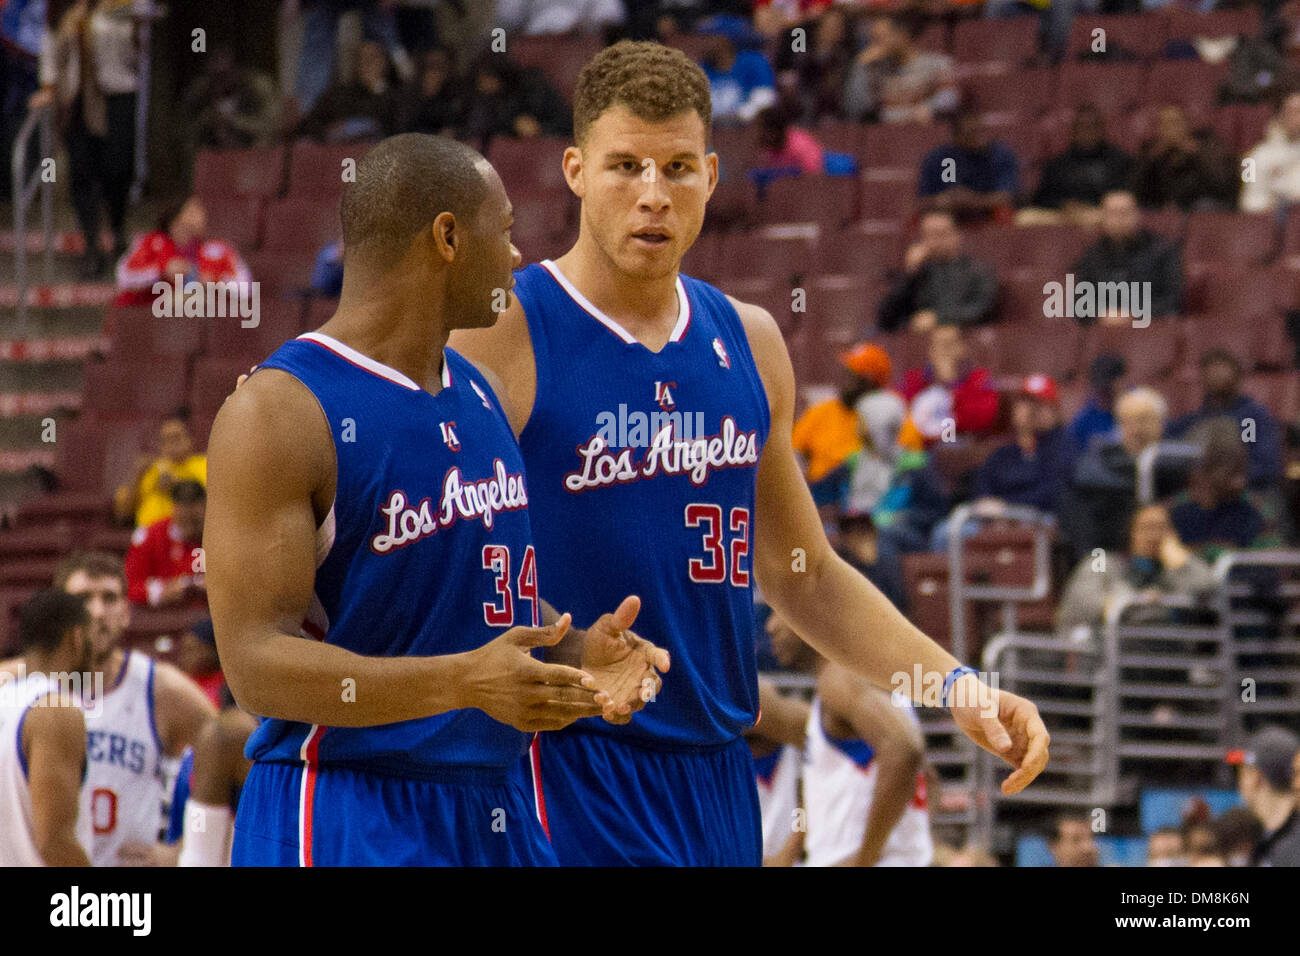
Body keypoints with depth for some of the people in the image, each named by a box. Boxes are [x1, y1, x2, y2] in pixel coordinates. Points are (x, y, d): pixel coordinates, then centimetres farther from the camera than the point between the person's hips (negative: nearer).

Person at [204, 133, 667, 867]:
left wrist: (575, 651, 1)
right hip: (344, 826, -8)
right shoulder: (279, 412, -14)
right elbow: (256, 664, -20)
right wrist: (464, 681, -31)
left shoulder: (478, 392, 13)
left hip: (500, 814, 8)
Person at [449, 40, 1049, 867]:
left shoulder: (749, 343, 10)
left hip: (719, 776, 6)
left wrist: (953, 684, 10)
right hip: (575, 775, -6)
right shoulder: (499, 339, -9)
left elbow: (804, 575, 20)